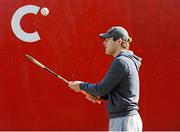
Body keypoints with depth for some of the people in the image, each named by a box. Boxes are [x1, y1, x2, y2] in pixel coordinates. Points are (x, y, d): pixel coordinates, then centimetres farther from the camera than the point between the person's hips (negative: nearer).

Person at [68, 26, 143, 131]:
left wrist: (81, 86, 1)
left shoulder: (120, 62, -14)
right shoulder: (129, 61, 16)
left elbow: (102, 89, -14)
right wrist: (99, 95, 9)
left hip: (123, 120, -10)